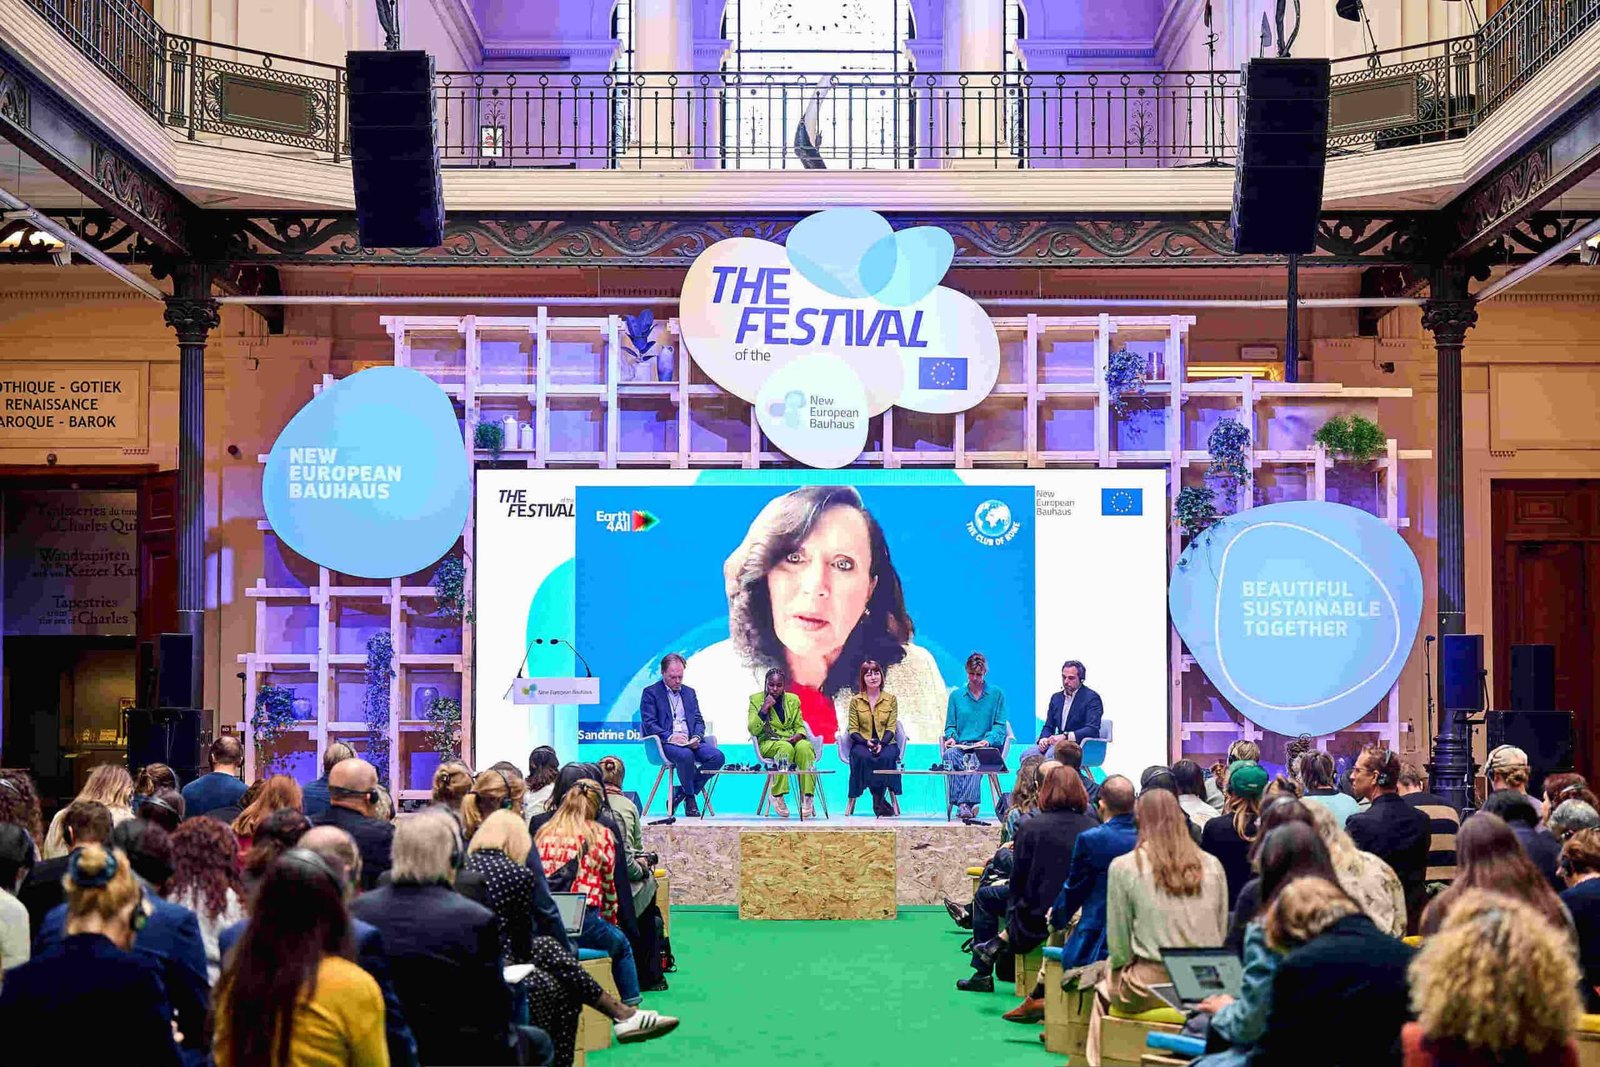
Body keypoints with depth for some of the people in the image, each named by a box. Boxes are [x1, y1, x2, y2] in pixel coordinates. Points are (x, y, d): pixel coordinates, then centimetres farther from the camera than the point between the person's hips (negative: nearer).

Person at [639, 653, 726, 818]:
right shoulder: (650, 692, 6)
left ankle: (681, 792, -7)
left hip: (690, 742, 5)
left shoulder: (689, 692, 23)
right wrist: (670, 737, -20)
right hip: (666, 743, -5)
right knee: (685, 755, -38)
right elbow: (649, 724, -5)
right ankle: (690, 798, -11)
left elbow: (699, 721, 17)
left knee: (718, 757, -22)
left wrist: (696, 737, -6)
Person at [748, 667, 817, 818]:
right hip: (769, 743, -3)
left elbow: (799, 726, 15)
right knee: (785, 748, -38)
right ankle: (777, 796, -30)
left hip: (792, 740, 3)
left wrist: (799, 735, -9)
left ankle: (807, 797, -31)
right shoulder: (756, 699, 4)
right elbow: (753, 730, -4)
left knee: (804, 747, -34)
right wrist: (765, 708, -15)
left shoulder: (793, 700, 12)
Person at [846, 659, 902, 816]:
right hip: (862, 743, 0)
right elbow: (853, 730, 4)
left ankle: (878, 802, -23)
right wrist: (867, 742, -16)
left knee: (886, 757, -36)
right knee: (863, 757, -36)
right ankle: (880, 801, -25)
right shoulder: (855, 700, 9)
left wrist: (881, 744, -16)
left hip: (886, 742, 0)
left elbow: (891, 728, 3)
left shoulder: (891, 699, 10)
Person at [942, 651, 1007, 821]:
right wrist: (951, 737, -4)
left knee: (975, 760, -39)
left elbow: (1000, 725, 6)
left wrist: (988, 740, -13)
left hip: (987, 747, -2)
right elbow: (950, 725, 19)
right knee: (950, 754, -36)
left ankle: (965, 803, -49)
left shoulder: (997, 694, 14)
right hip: (961, 745, 2)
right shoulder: (956, 695, 21)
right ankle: (965, 804, -46)